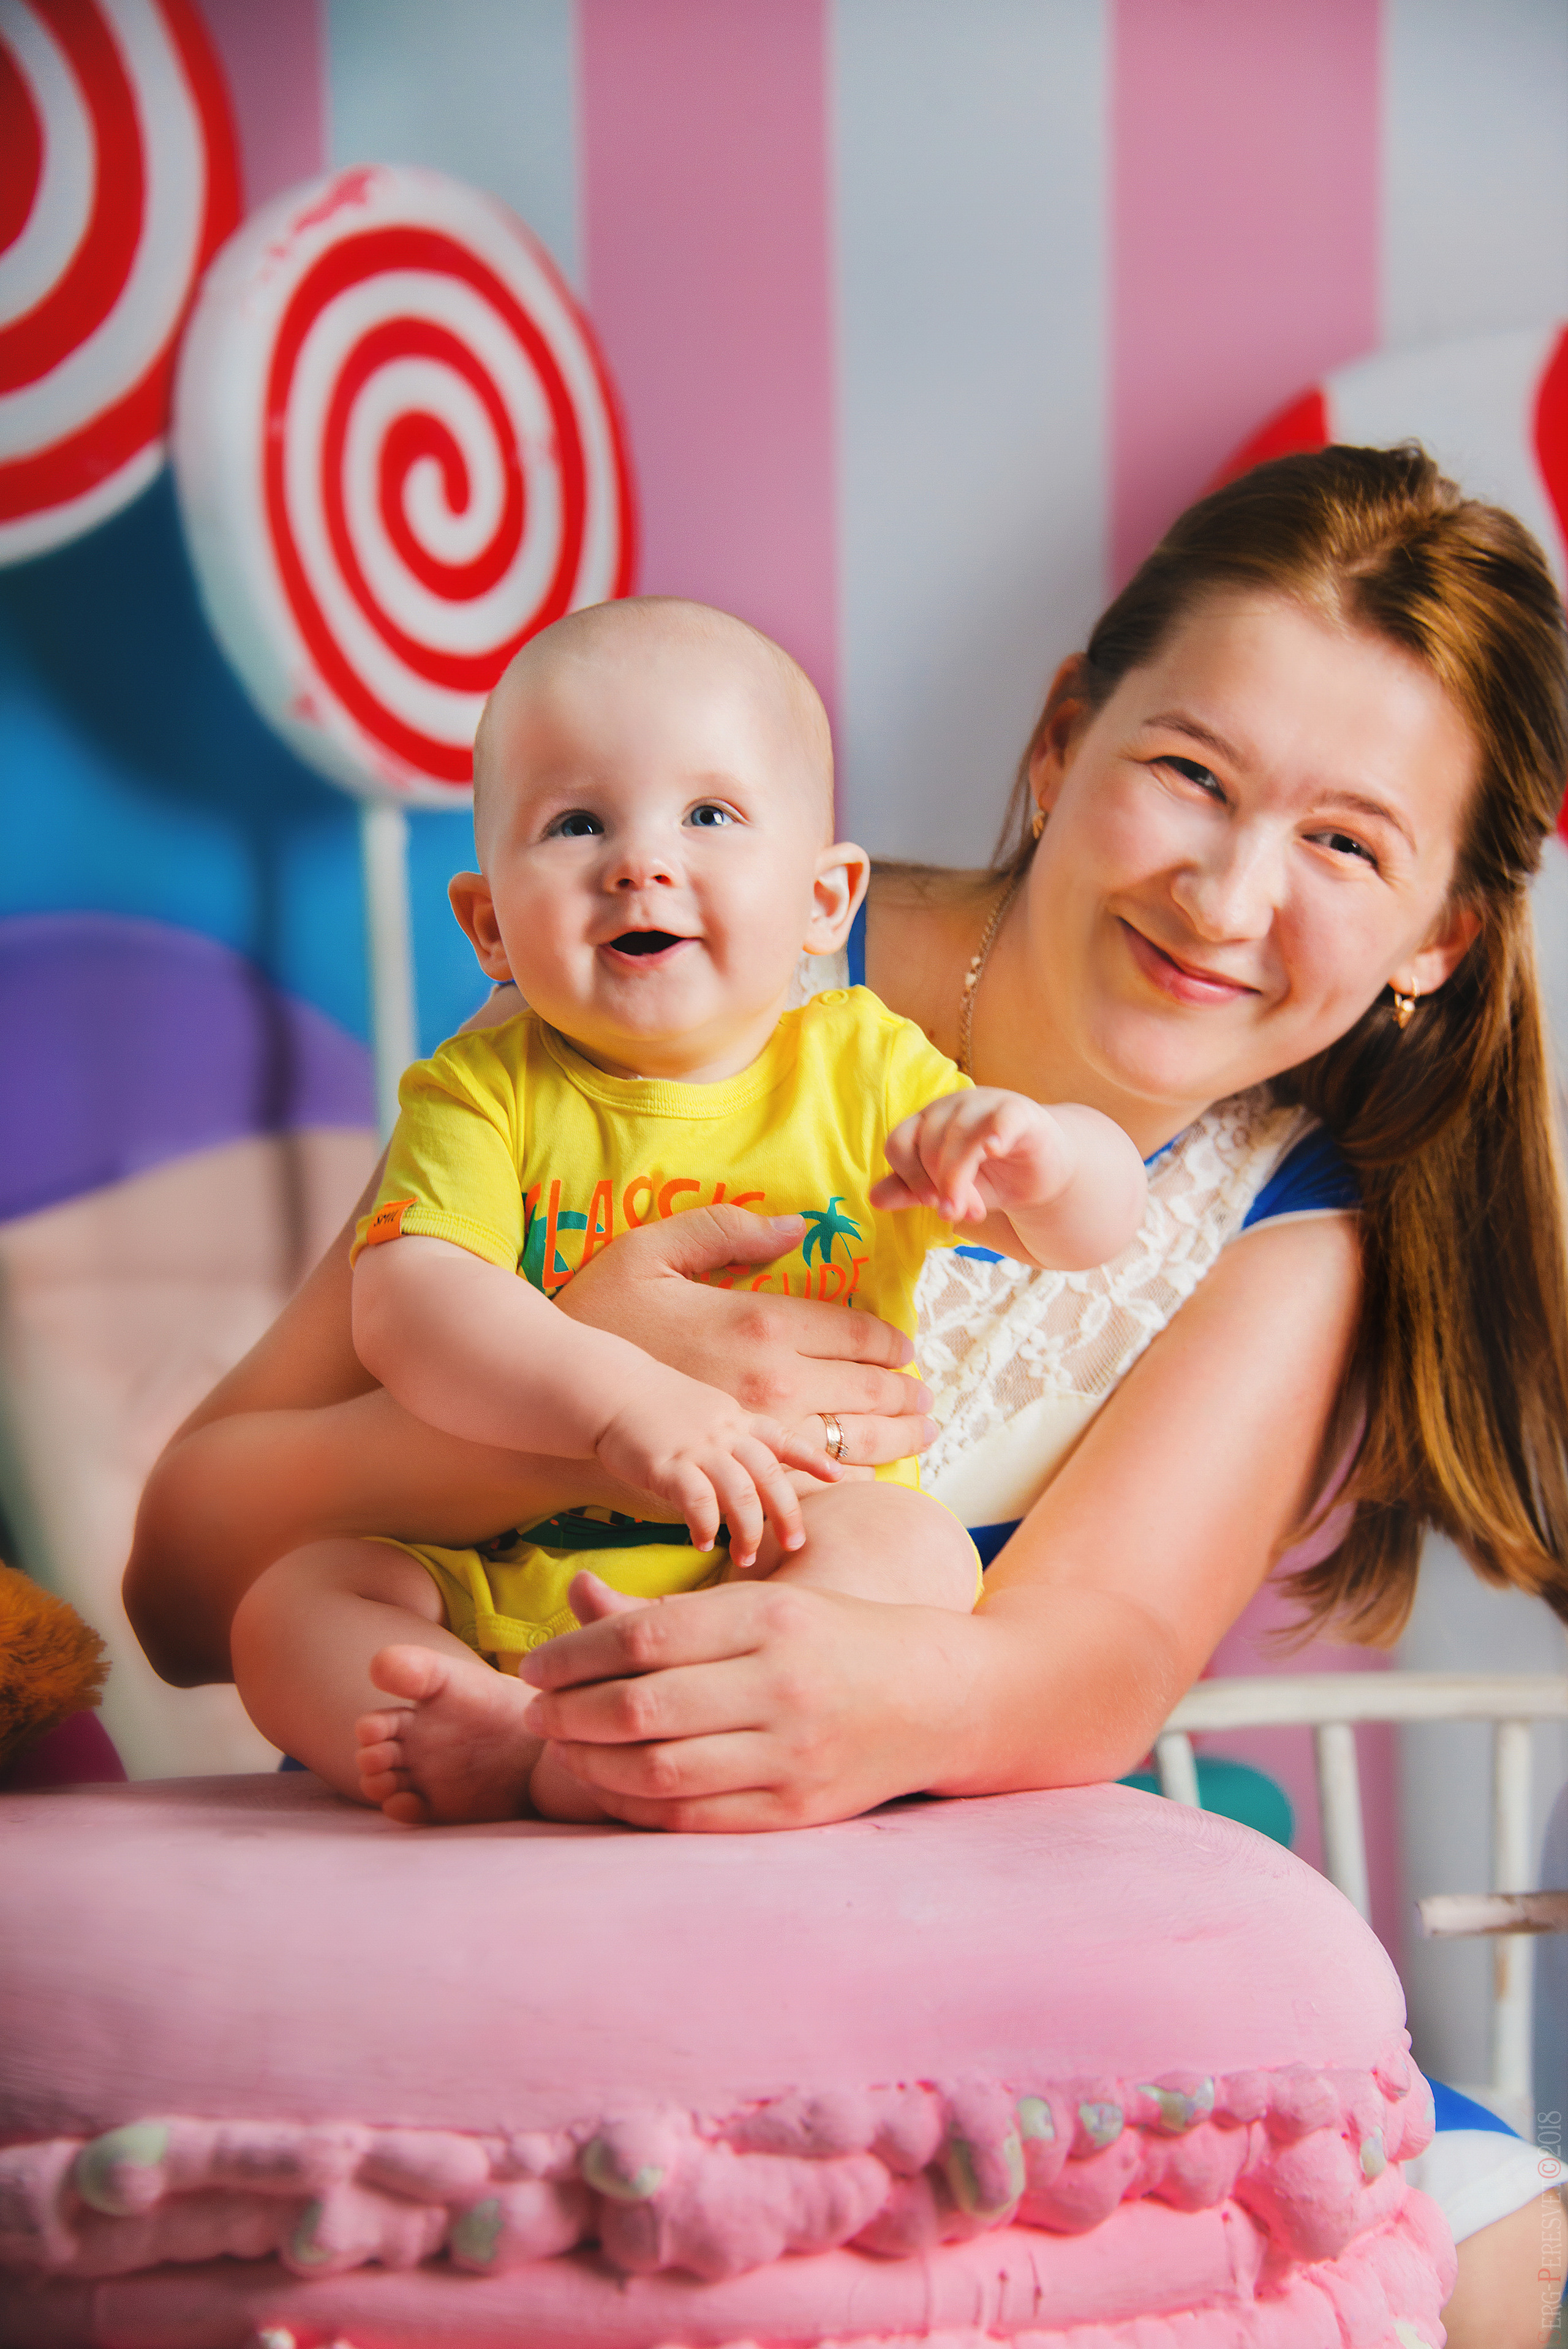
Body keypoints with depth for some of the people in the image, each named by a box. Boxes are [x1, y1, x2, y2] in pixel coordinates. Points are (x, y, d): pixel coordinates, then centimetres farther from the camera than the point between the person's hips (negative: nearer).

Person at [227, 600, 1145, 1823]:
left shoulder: (857, 1066, 3)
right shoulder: (485, 1091, 0)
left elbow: (1095, 1225, 1)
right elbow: (404, 1301, -18)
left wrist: (1033, 1153, -25)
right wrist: (619, 1398, -36)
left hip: (791, 1575, 0)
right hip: (497, 1582, 1)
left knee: (915, 1547, -29)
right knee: (291, 1599, -16)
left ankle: (552, 1755, -37)